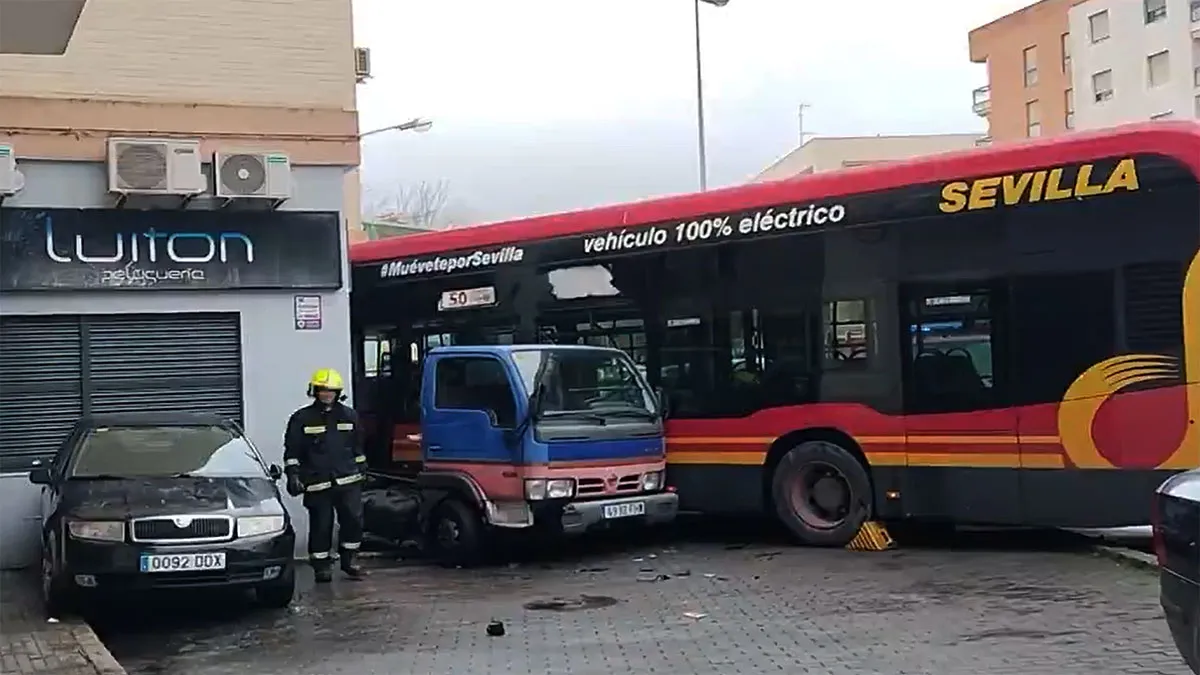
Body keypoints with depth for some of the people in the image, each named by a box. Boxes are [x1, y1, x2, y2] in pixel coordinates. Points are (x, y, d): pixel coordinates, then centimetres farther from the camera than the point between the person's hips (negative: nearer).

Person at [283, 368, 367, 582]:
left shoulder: (349, 415, 13)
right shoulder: (302, 418, 3)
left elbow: (357, 446, 21)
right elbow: (292, 450, 3)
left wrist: (362, 470, 20)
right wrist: (293, 475, -4)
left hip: (348, 481, 3)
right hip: (317, 483, -2)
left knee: (353, 520, -2)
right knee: (320, 525, 0)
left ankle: (349, 560, 13)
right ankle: (321, 566, 11)